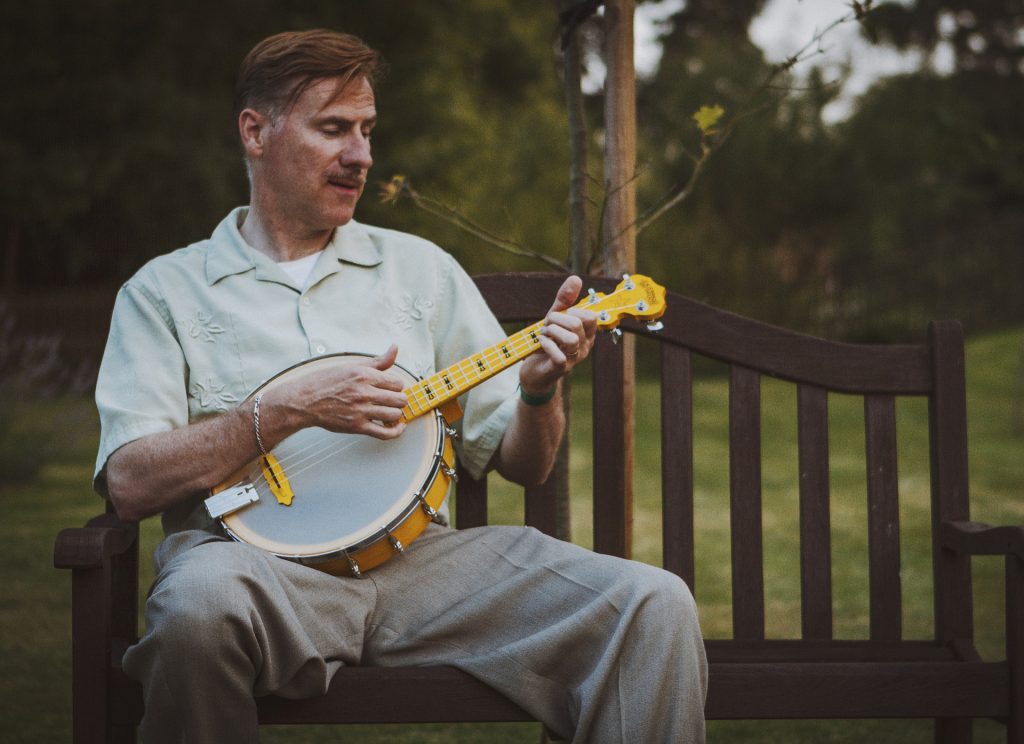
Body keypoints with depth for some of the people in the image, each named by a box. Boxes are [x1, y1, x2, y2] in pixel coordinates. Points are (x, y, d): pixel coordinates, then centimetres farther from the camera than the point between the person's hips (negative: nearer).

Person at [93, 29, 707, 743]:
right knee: (204, 599, -39)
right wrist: (292, 409, -13)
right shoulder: (167, 290, 9)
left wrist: (539, 390, -6)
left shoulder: (422, 268, 17)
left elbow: (522, 464, 16)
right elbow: (129, 483, -5)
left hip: (421, 555, 2)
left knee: (656, 605, -20)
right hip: (258, 558, -2)